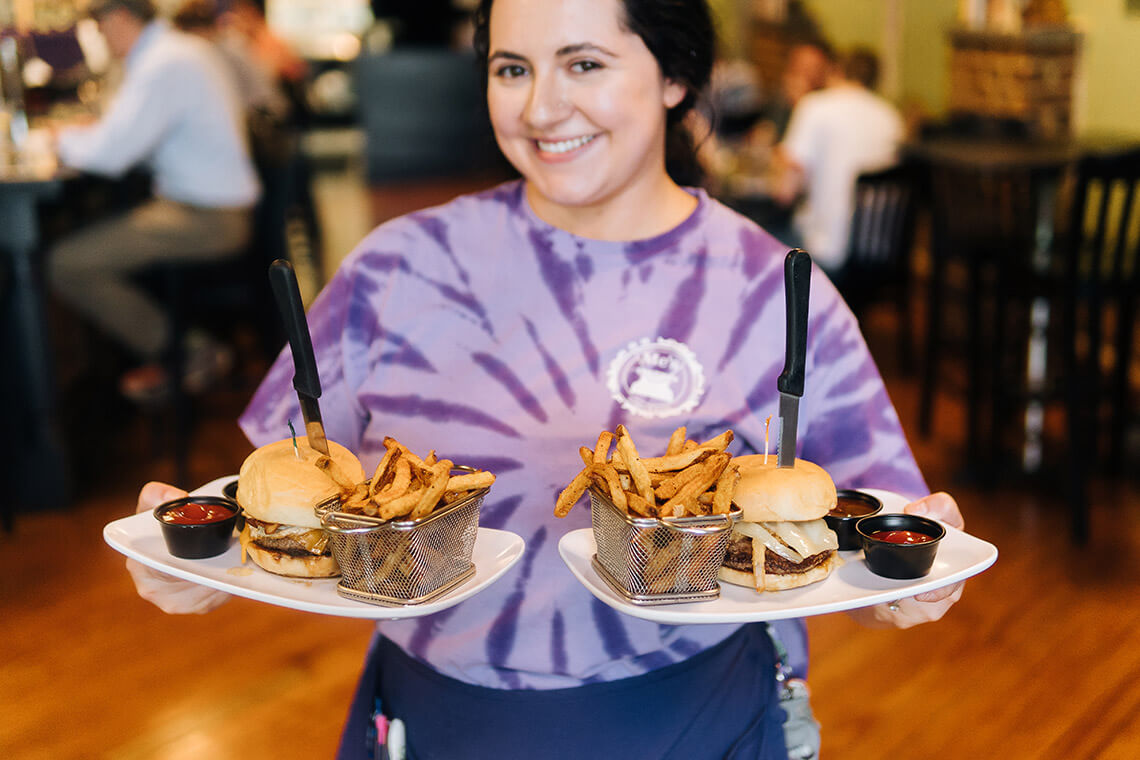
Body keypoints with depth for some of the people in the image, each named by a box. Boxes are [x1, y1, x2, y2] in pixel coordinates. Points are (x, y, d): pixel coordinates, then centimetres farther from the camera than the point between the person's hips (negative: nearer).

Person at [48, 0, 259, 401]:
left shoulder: (163, 67, -19)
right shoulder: (184, 48, 13)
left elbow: (109, 154, -21)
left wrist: (66, 140, -1)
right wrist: (91, 133, 12)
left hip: (202, 221, -10)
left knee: (66, 265, -15)